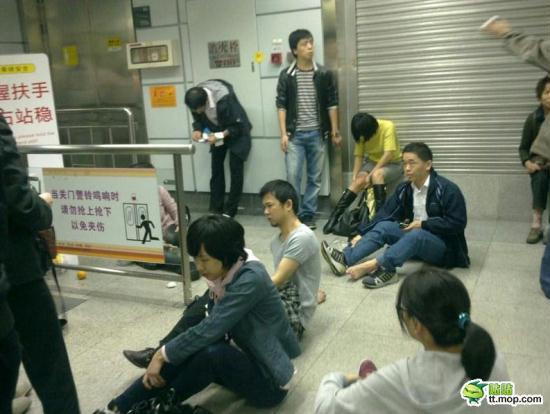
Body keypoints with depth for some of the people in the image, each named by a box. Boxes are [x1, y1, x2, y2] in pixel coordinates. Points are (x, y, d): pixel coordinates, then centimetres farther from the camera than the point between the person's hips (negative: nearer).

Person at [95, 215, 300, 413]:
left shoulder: (251, 279, -27)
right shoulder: (223, 273, -1)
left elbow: (209, 330, -29)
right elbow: (212, 328, 0)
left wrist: (163, 354, -17)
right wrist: (167, 353, -12)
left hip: (269, 380, -8)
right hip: (244, 359, 8)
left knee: (211, 353, -31)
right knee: (182, 353, -12)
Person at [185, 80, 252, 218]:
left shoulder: (225, 99, -36)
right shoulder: (196, 99, -18)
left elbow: (238, 125, -26)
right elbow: (198, 119, -1)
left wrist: (219, 135, -35)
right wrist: (197, 130, -22)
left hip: (237, 133, -5)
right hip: (217, 134, 6)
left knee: (235, 170, -7)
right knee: (216, 169, 3)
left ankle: (229, 210, 1)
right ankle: (215, 208, 10)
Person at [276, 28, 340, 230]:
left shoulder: (324, 74, 2)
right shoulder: (286, 76, 0)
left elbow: (332, 104, 5)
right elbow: (281, 106, 0)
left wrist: (335, 131, 2)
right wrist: (283, 134, -7)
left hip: (317, 133, 2)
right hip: (295, 134, -1)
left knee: (315, 177, 6)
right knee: (292, 176, -5)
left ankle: (308, 214, 17)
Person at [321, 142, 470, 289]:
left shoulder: (447, 190, -15)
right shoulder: (404, 189, 3)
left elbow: (457, 224, -19)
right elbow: (385, 215, -2)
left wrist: (423, 224, -20)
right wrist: (362, 235, -13)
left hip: (442, 246, -6)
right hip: (415, 238, 6)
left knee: (417, 235, -37)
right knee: (385, 226, -18)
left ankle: (372, 265, -49)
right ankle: (345, 259, -34)